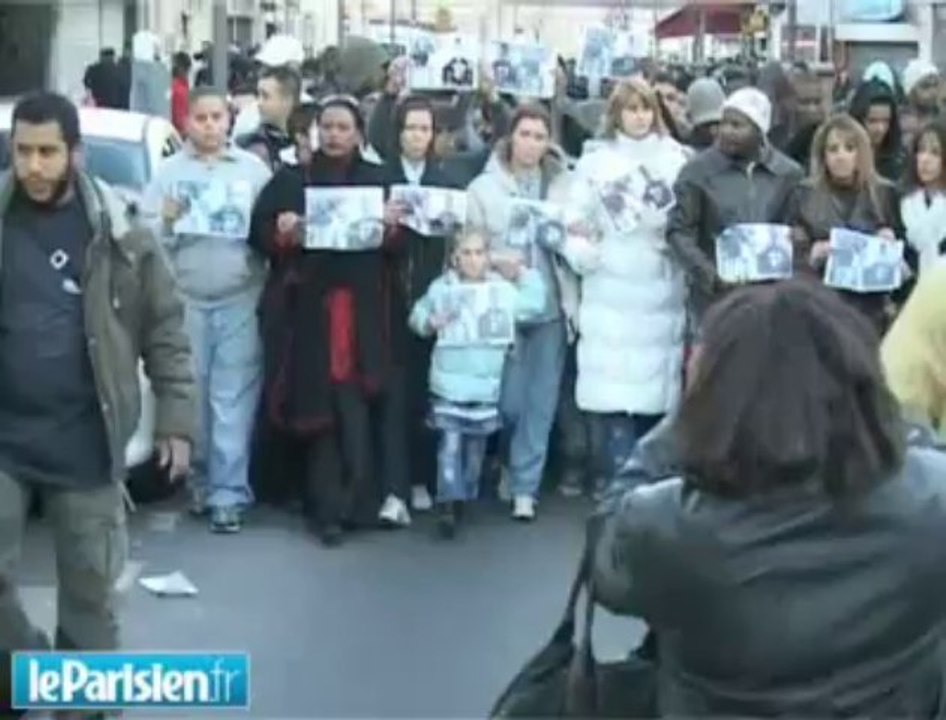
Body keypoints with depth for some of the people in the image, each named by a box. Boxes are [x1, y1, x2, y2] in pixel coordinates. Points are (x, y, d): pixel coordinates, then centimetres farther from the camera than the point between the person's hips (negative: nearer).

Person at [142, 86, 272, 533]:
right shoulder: (169, 171, 9)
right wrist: (167, 222, -14)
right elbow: (144, 234, 5)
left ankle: (228, 493, -2)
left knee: (233, 400, -5)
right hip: (185, 300, 1)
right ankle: (199, 481, 20)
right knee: (191, 396, 3)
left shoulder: (254, 168, 11)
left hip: (240, 300, -1)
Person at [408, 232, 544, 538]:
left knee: (476, 445, 12)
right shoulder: (441, 288, -1)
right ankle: (448, 504, -10)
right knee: (450, 442, -8)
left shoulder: (503, 289, 3)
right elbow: (416, 316, 5)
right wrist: (431, 323, -15)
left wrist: (525, 274, 7)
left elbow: (535, 305, 12)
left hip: (487, 383, 2)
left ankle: (464, 499, 26)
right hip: (449, 382, -2)